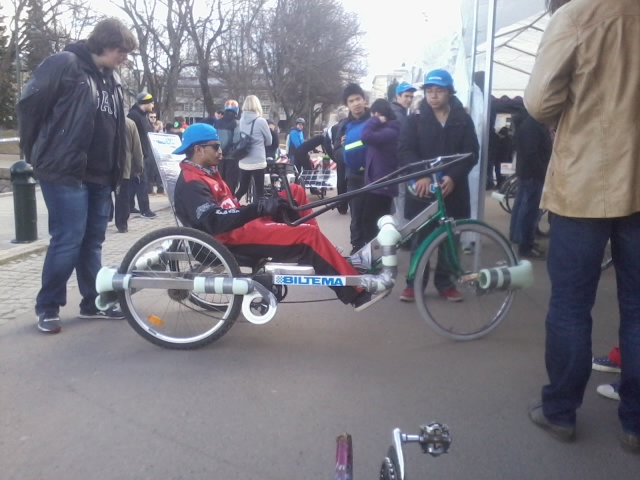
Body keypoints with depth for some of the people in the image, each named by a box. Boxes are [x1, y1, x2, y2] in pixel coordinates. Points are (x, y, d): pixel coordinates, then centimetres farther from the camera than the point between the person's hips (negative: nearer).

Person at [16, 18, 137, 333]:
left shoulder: (112, 80, 17)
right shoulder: (64, 64, -8)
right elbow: (28, 105, -6)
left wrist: (115, 170, 15)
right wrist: (36, 153, 2)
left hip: (99, 176, 8)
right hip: (64, 172, -7)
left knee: (92, 241, 11)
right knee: (68, 240, -7)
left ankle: (93, 302, 20)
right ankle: (47, 307, 7)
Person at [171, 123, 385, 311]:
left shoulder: (206, 173, 18)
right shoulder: (191, 183, -13)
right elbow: (215, 222, -27)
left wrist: (260, 207, 3)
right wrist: (259, 208, -27)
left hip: (243, 225, 10)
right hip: (233, 237, -10)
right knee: (309, 235, -21)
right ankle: (357, 293, -16)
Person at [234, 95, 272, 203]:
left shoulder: (241, 120, 3)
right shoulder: (260, 121, -11)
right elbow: (269, 141, 2)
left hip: (243, 162, 5)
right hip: (258, 162, -5)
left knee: (243, 188, 15)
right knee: (259, 190, 3)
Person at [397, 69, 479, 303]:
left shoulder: (463, 120, 5)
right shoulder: (415, 119, 3)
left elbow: (471, 153, 0)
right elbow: (404, 151, -5)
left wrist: (453, 177, -16)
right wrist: (421, 175, -21)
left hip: (452, 189, 1)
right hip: (422, 188, -1)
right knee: (420, 239, 4)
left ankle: (445, 283, 21)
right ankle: (413, 283, 14)